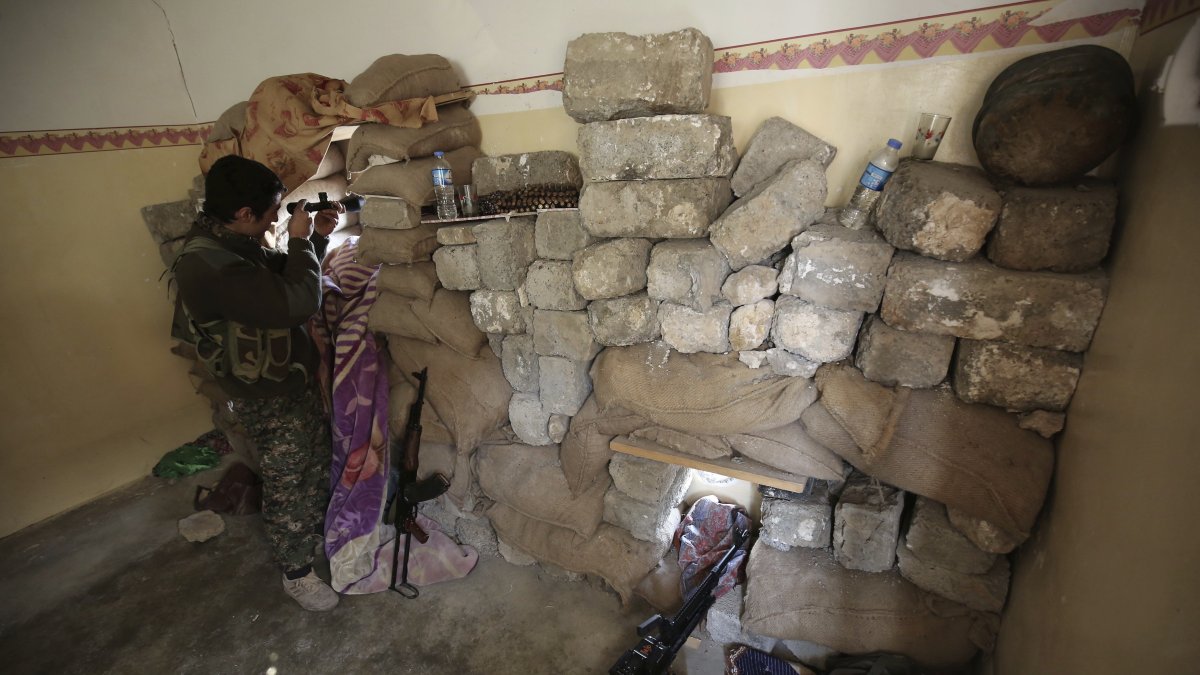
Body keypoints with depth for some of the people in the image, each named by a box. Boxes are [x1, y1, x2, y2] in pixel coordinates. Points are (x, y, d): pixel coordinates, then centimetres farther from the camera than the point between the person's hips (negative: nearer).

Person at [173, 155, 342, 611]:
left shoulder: (233, 244, 1)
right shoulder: (206, 266, -30)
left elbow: (287, 277, 16)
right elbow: (299, 302, -35)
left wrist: (317, 237, 2)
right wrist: (299, 240, -21)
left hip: (298, 381, 9)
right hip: (271, 401, -9)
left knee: (318, 463, 25)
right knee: (288, 488, 9)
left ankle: (319, 529, 49)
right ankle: (297, 574, 31)